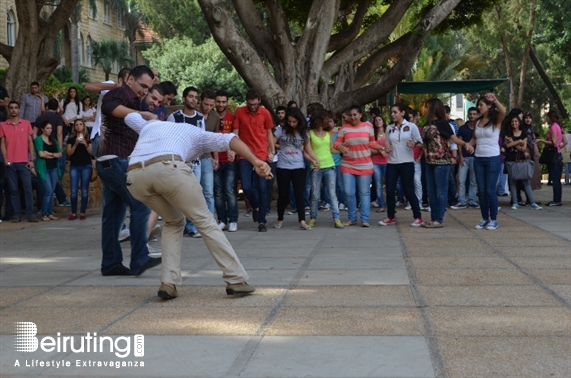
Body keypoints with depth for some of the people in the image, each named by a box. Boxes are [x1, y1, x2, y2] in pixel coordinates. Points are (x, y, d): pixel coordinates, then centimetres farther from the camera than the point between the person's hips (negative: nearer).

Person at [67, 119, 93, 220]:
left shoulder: (88, 137, 7)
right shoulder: (71, 138, 8)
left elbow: (91, 152, 2)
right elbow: (69, 153, 1)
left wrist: (85, 144, -13)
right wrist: (76, 144, -12)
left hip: (86, 166, -1)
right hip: (74, 166, 1)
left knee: (84, 190, -2)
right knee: (73, 191, -3)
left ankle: (82, 213, 2)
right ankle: (74, 213, 3)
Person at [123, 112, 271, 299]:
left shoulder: (150, 124, 42)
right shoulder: (196, 133, 33)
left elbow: (130, 116, 63)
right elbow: (229, 140, 14)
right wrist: (255, 161, 0)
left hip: (135, 176, 4)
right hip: (168, 168, -4)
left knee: (174, 222, 26)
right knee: (204, 221, 12)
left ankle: (168, 282, 12)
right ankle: (236, 280, 8)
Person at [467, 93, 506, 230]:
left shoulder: (496, 121, -5)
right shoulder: (478, 122, 11)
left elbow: (503, 111, -26)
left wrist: (495, 100, -39)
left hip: (492, 159, -6)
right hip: (478, 159, 6)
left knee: (490, 191, -5)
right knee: (481, 191, 6)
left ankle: (493, 219, 5)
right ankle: (485, 218, 14)